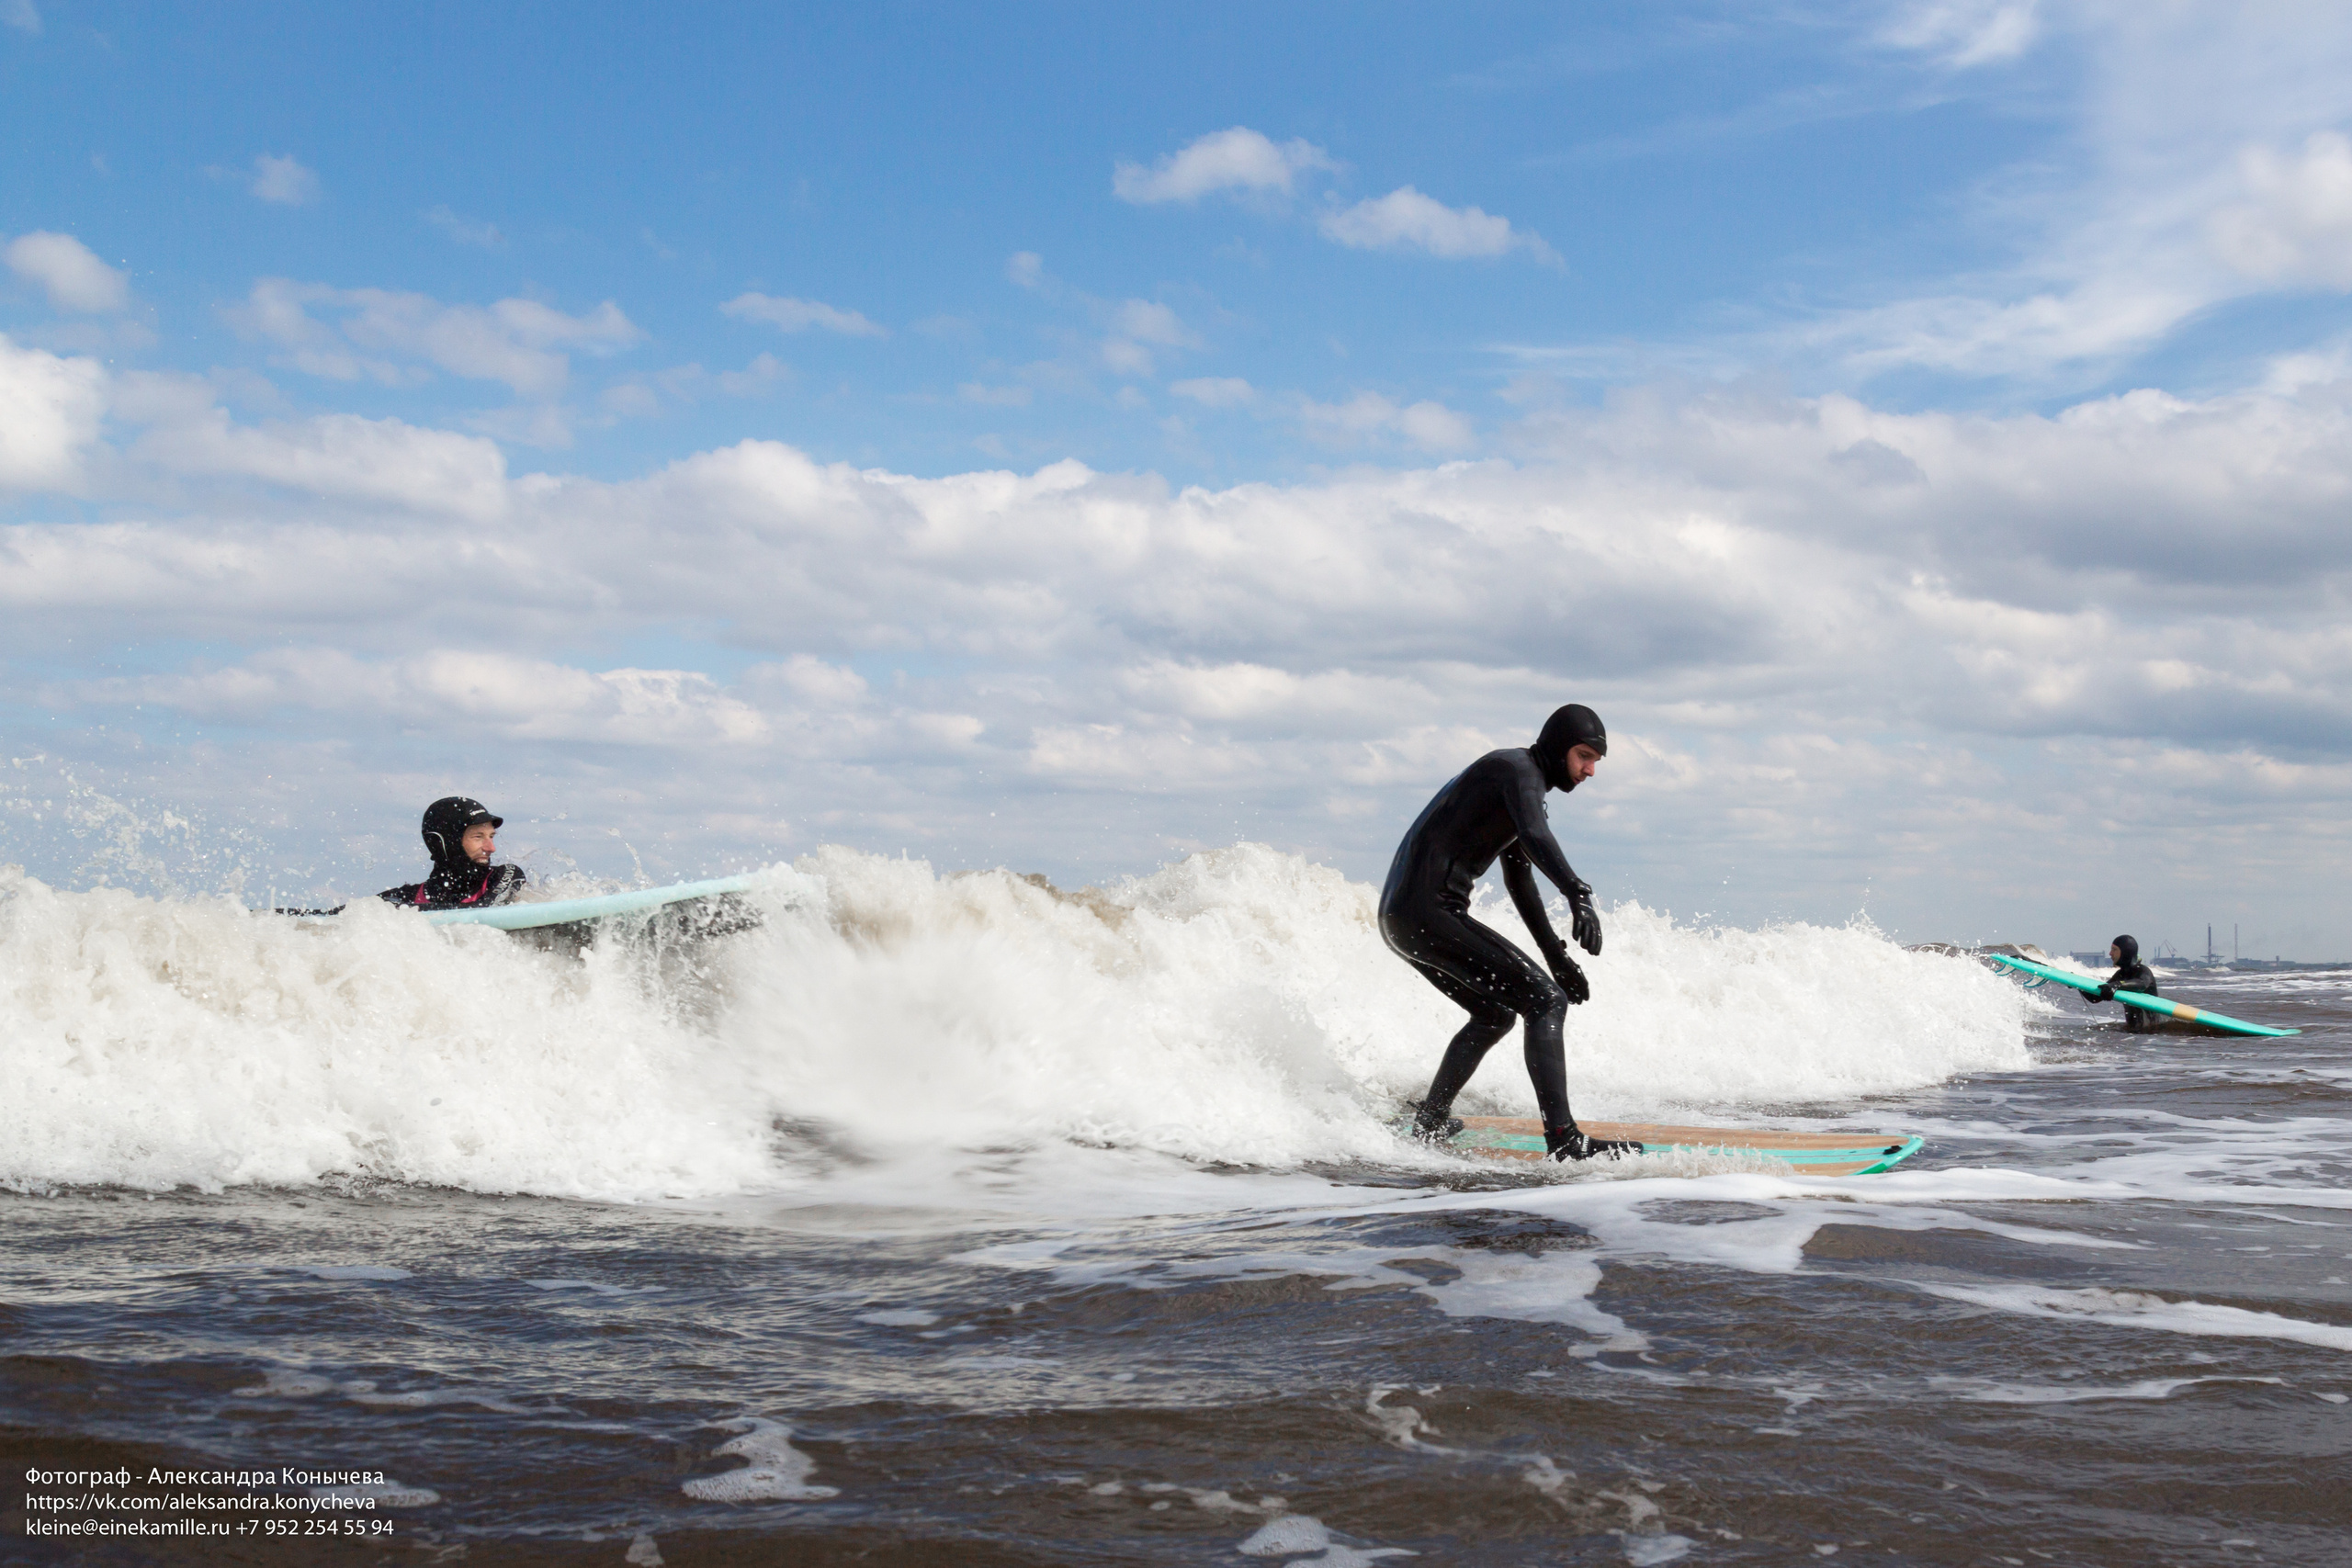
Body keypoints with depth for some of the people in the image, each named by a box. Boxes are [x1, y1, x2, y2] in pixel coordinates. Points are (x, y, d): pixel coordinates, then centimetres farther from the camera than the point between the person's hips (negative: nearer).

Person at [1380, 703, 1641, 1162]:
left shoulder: (1517, 781, 23)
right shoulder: (1518, 769, -8)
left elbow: (1519, 879, 33)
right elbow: (1535, 837, -30)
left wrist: (1556, 954, 34)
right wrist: (1579, 895, -45)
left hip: (1400, 917, 11)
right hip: (1428, 913, -11)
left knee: (1494, 1016, 27)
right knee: (1546, 1001, -13)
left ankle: (1429, 1124, 31)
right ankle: (1563, 1138, -20)